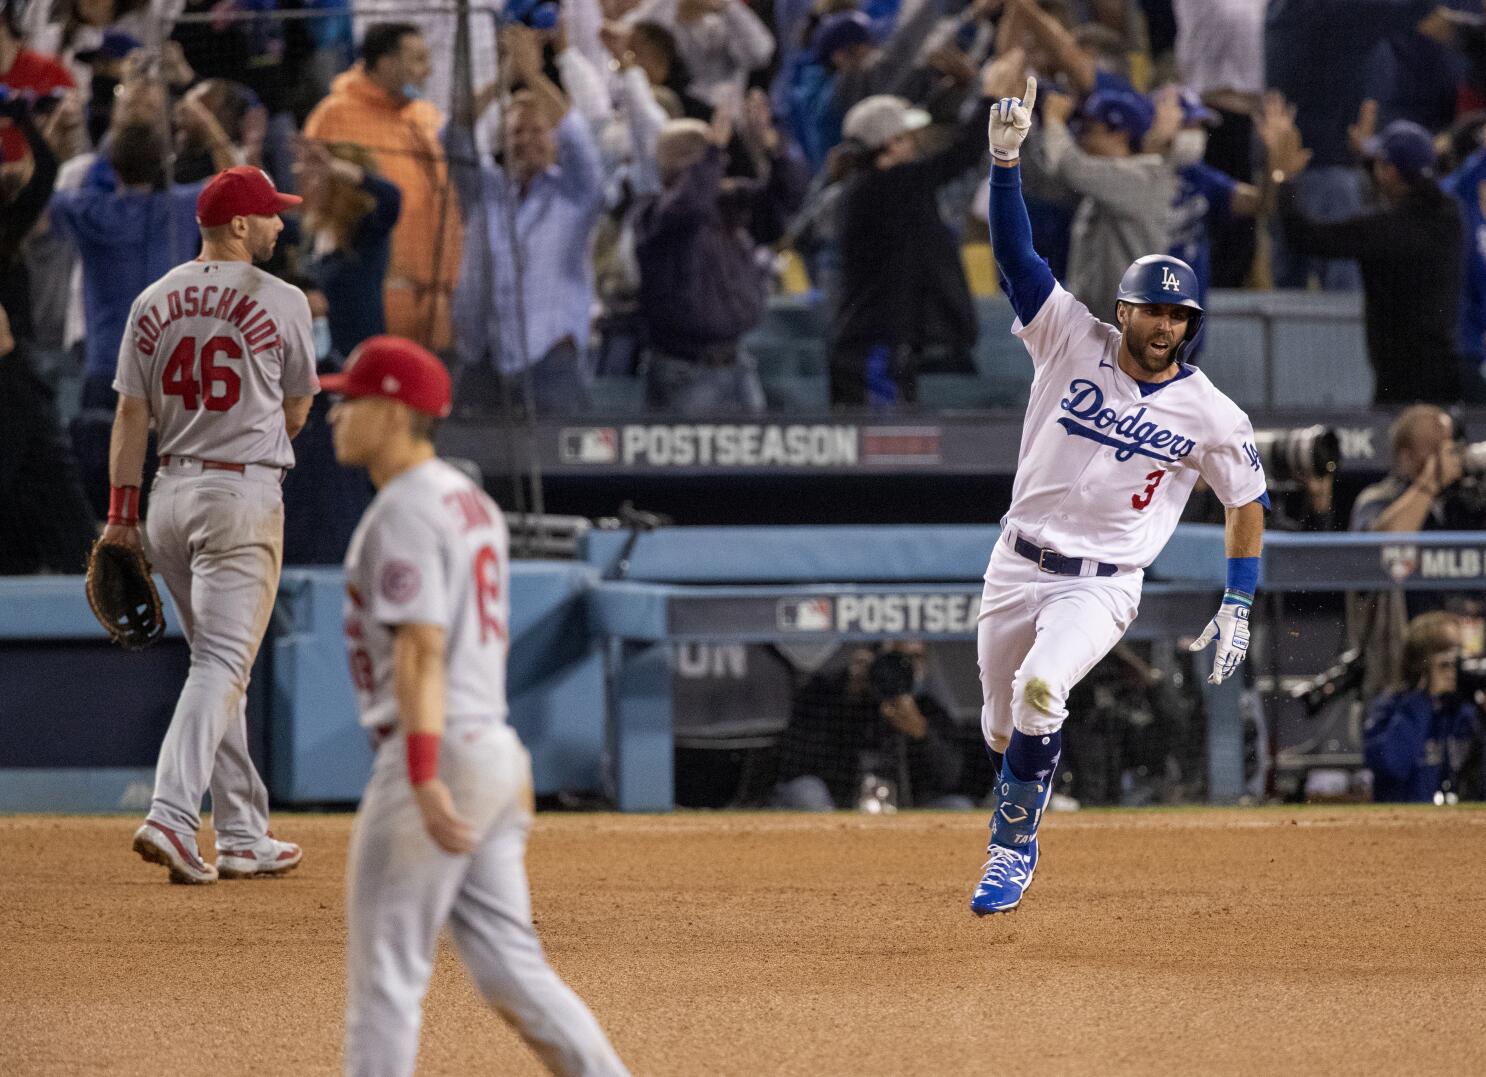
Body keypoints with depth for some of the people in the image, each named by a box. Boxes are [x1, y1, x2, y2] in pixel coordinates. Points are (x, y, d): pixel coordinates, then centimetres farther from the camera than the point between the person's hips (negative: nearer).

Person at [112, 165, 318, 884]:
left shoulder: (153, 303, 6)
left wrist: (121, 513, 8)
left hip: (169, 494, 6)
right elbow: (296, 410, 5)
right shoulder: (281, 302, -6)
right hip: (243, 494, -6)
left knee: (219, 664, 14)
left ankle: (243, 837, 16)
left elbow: (131, 414, 5)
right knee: (222, 664, -8)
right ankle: (170, 817, -23)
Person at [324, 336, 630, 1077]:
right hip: (493, 750, 10)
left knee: (384, 970, -3)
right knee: (508, 968, 9)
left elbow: (422, 651, -22)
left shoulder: (405, 512, -13)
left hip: (441, 754, -10)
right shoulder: (472, 502, 18)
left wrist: (424, 780, -28)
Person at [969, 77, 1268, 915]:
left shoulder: (1212, 416, -6)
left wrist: (1239, 606, 4)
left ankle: (1014, 846, -16)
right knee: (1002, 724, 12)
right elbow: (1015, 251, -13)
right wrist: (1007, 157, -27)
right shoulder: (1075, 343, -5)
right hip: (1019, 564, 3)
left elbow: (1249, 502, 8)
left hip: (1103, 586, -3)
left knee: (1040, 689, -30)